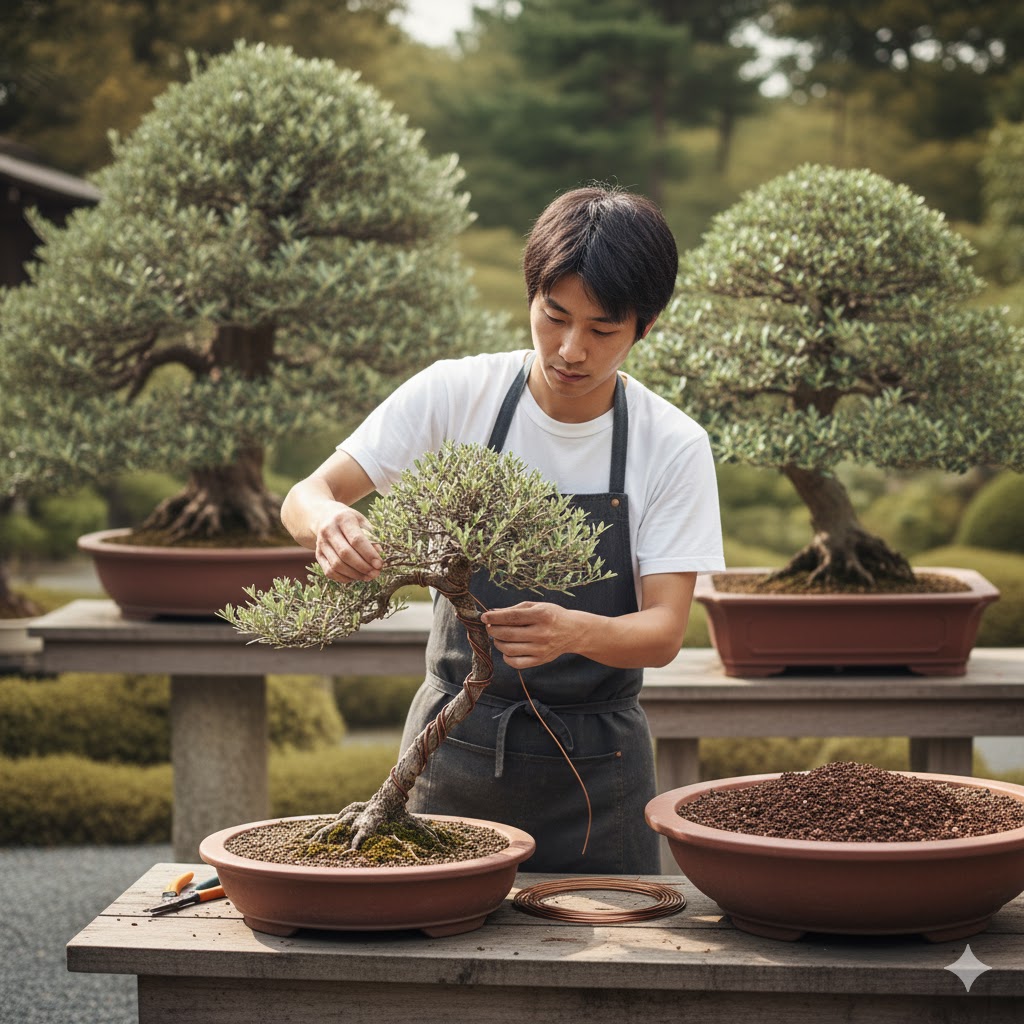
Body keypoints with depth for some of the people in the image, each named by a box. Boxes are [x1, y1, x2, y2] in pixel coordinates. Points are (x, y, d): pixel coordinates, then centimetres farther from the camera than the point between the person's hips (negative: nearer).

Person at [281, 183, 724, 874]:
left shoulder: (674, 447, -9)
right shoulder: (455, 395, -8)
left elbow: (664, 631, -13)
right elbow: (306, 497, -8)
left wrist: (574, 631, -35)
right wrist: (329, 523, -33)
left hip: (595, 767, 0)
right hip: (454, 745, 0)